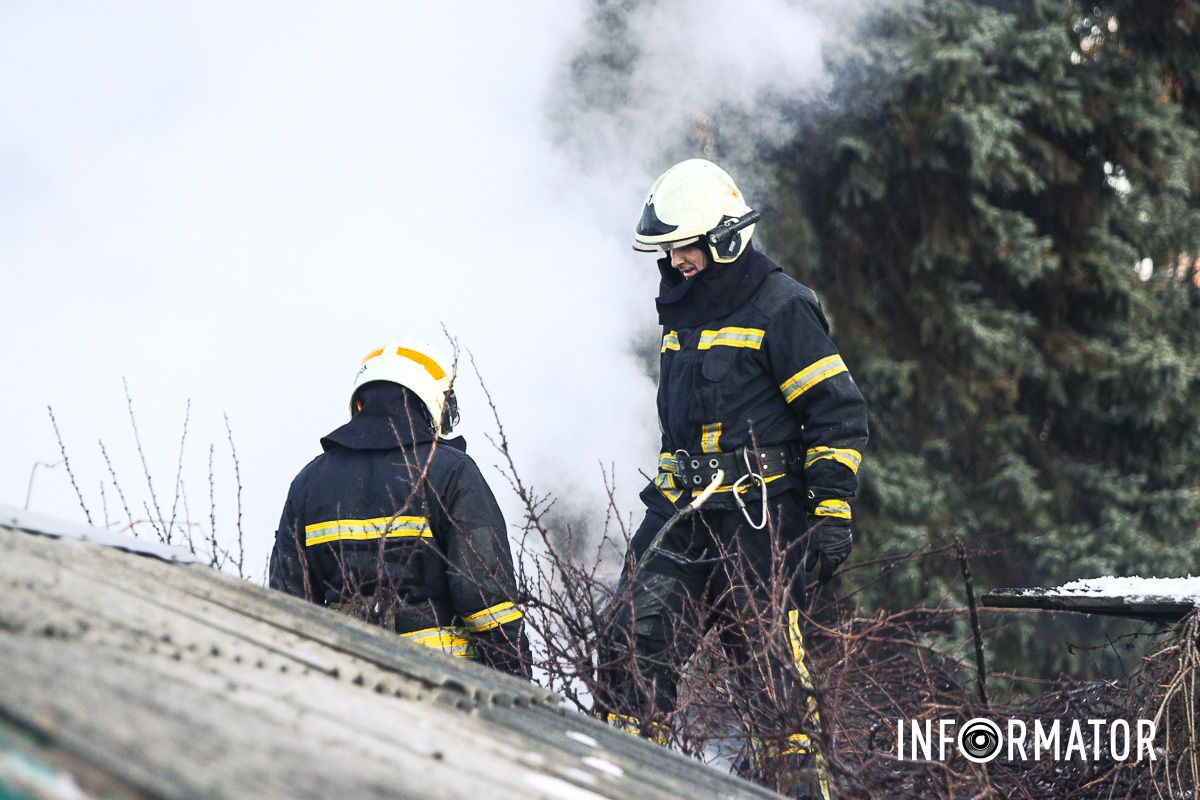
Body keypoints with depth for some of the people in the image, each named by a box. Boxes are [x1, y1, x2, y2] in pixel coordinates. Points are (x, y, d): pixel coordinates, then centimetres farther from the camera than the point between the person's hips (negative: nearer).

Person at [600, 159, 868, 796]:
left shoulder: (781, 308, -7)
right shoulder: (683, 311, 17)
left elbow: (838, 415, -8)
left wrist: (832, 511, -12)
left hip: (759, 515, -7)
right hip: (682, 510, 7)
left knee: (769, 655, -5)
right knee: (636, 635, -2)